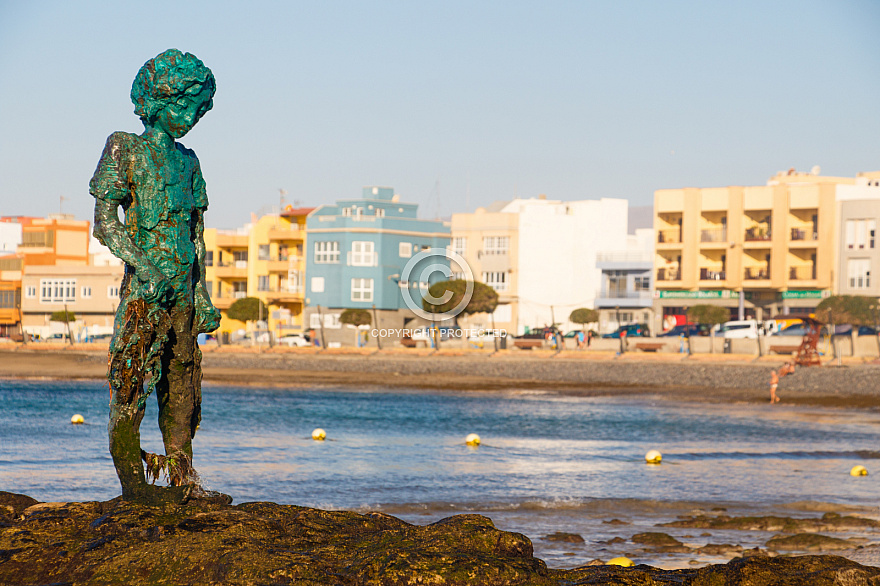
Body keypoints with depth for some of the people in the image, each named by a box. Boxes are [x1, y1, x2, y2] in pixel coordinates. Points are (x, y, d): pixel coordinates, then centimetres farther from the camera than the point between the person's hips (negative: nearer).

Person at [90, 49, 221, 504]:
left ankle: (182, 482, 10)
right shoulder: (125, 150, -1)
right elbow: (105, 222, -8)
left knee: (182, 389, 6)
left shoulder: (186, 160, 17)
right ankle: (131, 478, -3)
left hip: (182, 288, 6)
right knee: (132, 379, -7)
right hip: (144, 287, -6)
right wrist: (143, 265, -21)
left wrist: (203, 297, 15)